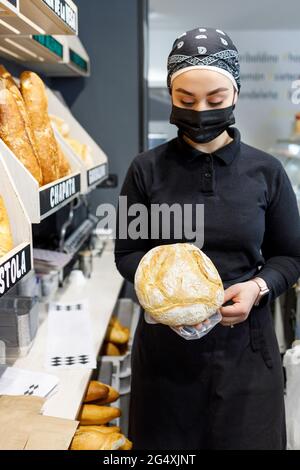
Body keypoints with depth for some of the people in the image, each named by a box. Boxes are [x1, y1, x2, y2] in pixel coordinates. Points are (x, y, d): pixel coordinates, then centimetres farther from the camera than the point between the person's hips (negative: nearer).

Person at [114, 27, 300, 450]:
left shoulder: (265, 171, -3)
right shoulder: (147, 169, -4)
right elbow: (126, 253, 3)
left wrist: (258, 287, -15)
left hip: (244, 342, 1)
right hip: (165, 343, 0)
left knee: (245, 438, 11)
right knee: (166, 443, 14)